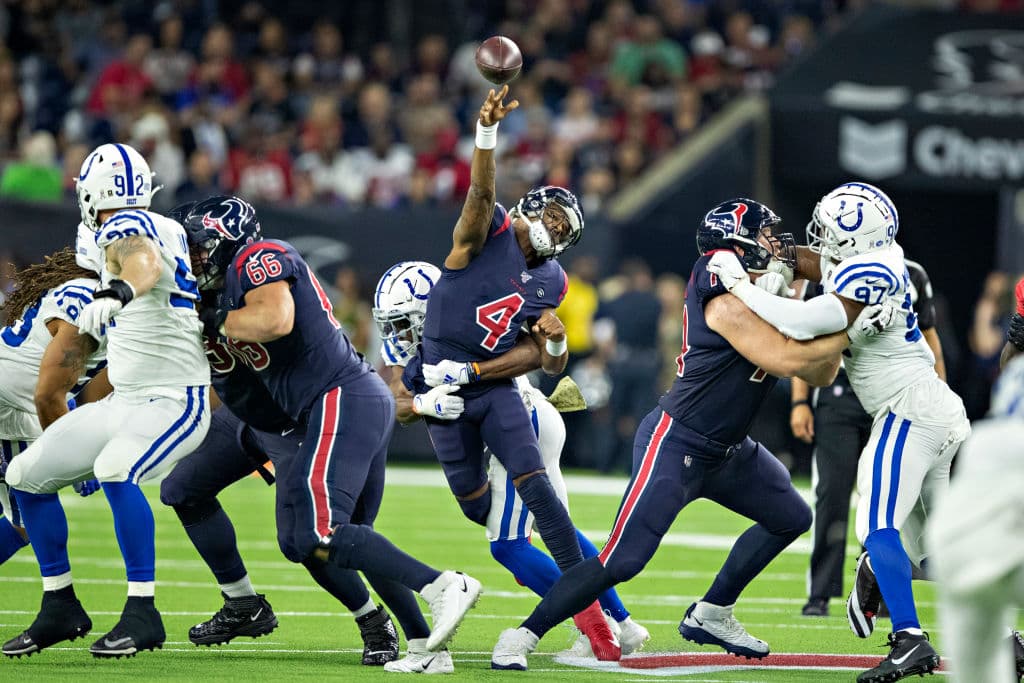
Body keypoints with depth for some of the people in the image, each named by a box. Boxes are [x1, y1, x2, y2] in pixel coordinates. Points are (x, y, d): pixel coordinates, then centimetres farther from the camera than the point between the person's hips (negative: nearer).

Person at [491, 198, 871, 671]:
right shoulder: (727, 301, -21)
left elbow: (819, 374, 7)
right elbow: (786, 360, -28)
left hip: (727, 449, 10)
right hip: (675, 445, -10)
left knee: (790, 518, 19)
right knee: (621, 561, -14)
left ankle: (710, 615, 25)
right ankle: (523, 636, -3)